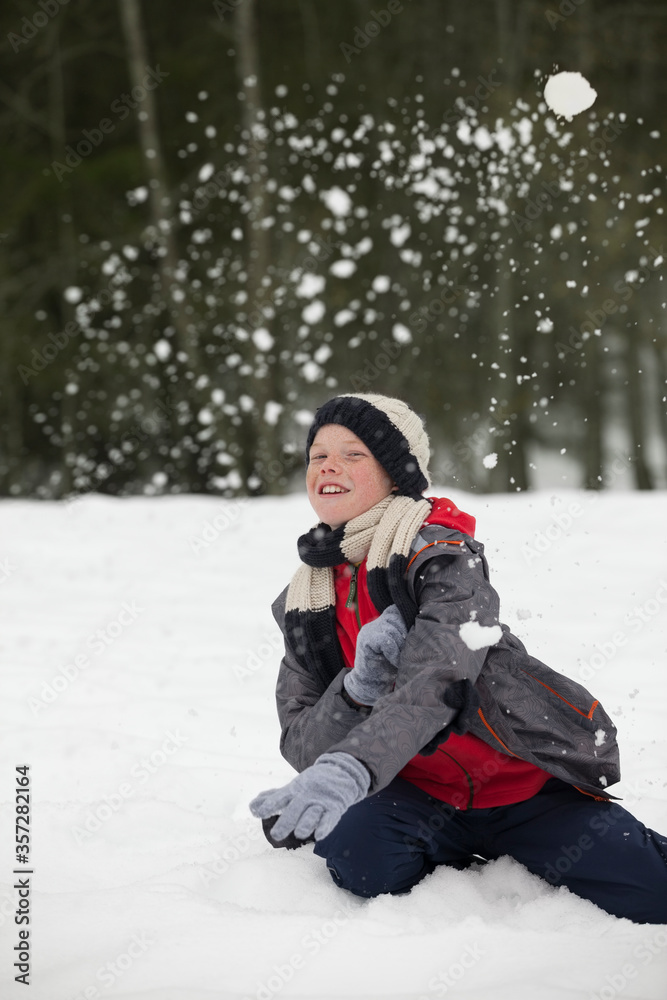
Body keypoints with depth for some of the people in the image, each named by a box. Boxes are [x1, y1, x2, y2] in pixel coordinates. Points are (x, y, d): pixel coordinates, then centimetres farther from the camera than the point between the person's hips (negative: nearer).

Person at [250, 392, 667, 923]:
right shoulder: (303, 604, 3)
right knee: (353, 851, -30)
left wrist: (350, 768, -50)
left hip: (522, 781, -4)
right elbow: (301, 744, -2)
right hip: (420, 796, 4)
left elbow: (435, 681, -32)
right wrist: (359, 688, -24)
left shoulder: (443, 557, -15)